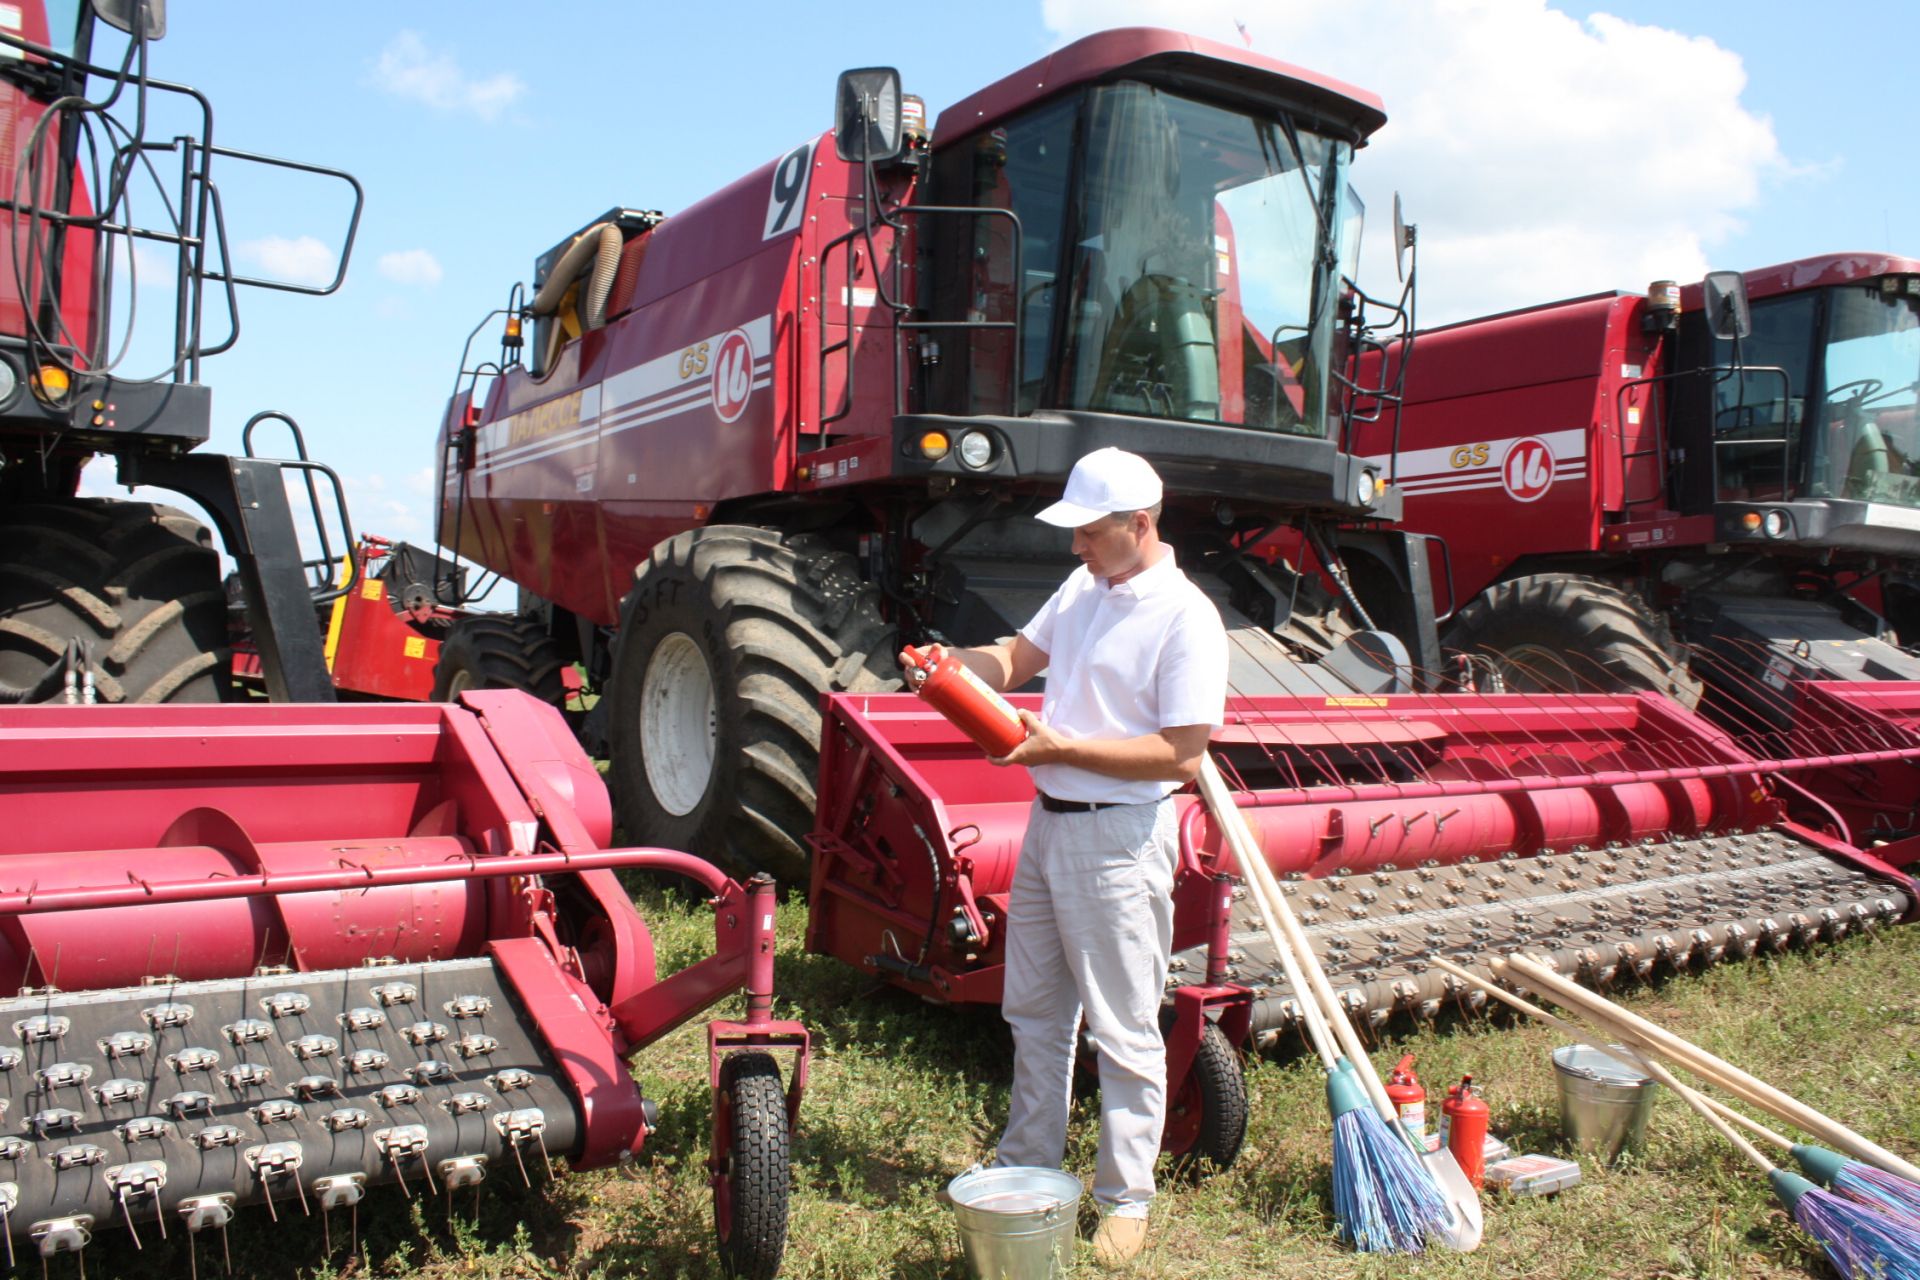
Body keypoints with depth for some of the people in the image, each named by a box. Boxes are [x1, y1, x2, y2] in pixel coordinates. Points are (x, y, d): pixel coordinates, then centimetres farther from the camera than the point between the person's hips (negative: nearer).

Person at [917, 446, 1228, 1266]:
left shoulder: (1185, 619, -16)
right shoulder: (1083, 587, 9)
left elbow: (1179, 757, -20)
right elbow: (1017, 658, 17)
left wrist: (1061, 746, -23)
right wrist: (953, 665, -4)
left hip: (1118, 837, -8)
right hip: (1048, 821, 8)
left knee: (1123, 1032, 4)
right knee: (1034, 1012, 19)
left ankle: (1126, 1200, 20)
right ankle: (1027, 1166, 36)